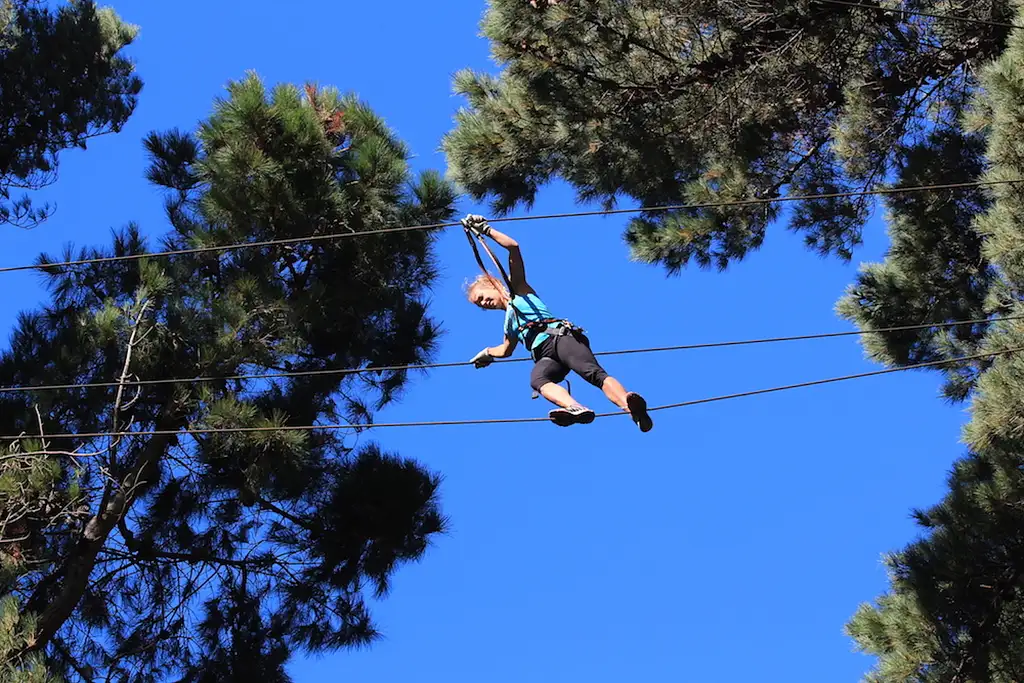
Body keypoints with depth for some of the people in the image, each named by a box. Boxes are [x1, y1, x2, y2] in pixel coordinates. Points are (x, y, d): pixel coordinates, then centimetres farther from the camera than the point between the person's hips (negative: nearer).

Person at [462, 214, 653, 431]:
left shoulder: (517, 289, 21)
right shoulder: (509, 320, 39)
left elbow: (513, 247, 10)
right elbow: (506, 350, 57)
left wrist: (486, 230, 17)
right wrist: (487, 353, 73)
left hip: (559, 336, -5)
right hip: (544, 356, 5)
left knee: (593, 372, -34)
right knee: (537, 379, -34)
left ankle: (633, 408, -58)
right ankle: (576, 409, -65)